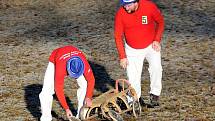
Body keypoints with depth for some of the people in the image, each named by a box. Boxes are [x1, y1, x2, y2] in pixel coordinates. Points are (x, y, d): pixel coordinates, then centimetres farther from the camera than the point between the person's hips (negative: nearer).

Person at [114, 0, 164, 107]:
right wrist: (122, 56, -12)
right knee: (133, 77, -3)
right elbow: (118, 36, -9)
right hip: (132, 49, 1)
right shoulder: (120, 14, -18)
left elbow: (160, 22, -1)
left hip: (151, 46, -1)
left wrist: (157, 40, -10)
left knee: (156, 67, -22)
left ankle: (154, 95, -7)